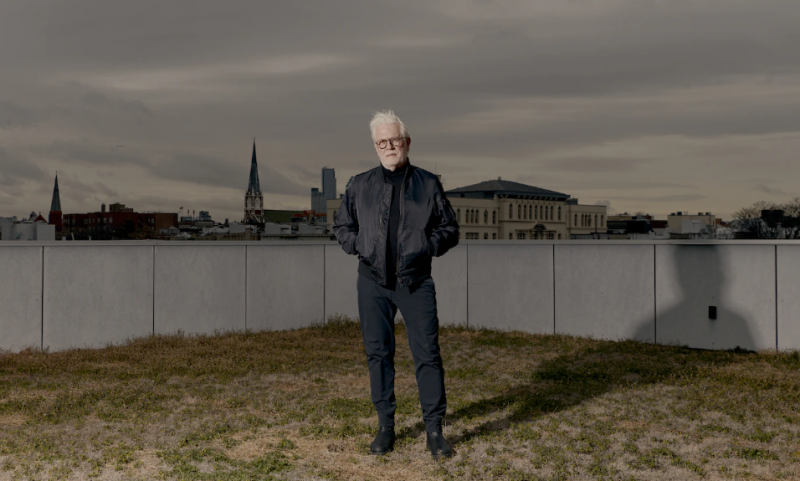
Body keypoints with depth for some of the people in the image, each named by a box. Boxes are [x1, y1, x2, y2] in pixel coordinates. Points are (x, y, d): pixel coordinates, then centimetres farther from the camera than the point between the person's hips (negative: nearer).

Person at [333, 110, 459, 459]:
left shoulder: (428, 184, 4)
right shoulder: (361, 185, 7)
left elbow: (450, 229, 9)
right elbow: (341, 226, 16)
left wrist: (426, 248, -9)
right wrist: (359, 245, -3)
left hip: (415, 282, -1)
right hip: (372, 282, 2)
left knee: (427, 354, -3)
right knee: (378, 353, 7)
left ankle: (434, 430, 8)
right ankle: (385, 426, 20)